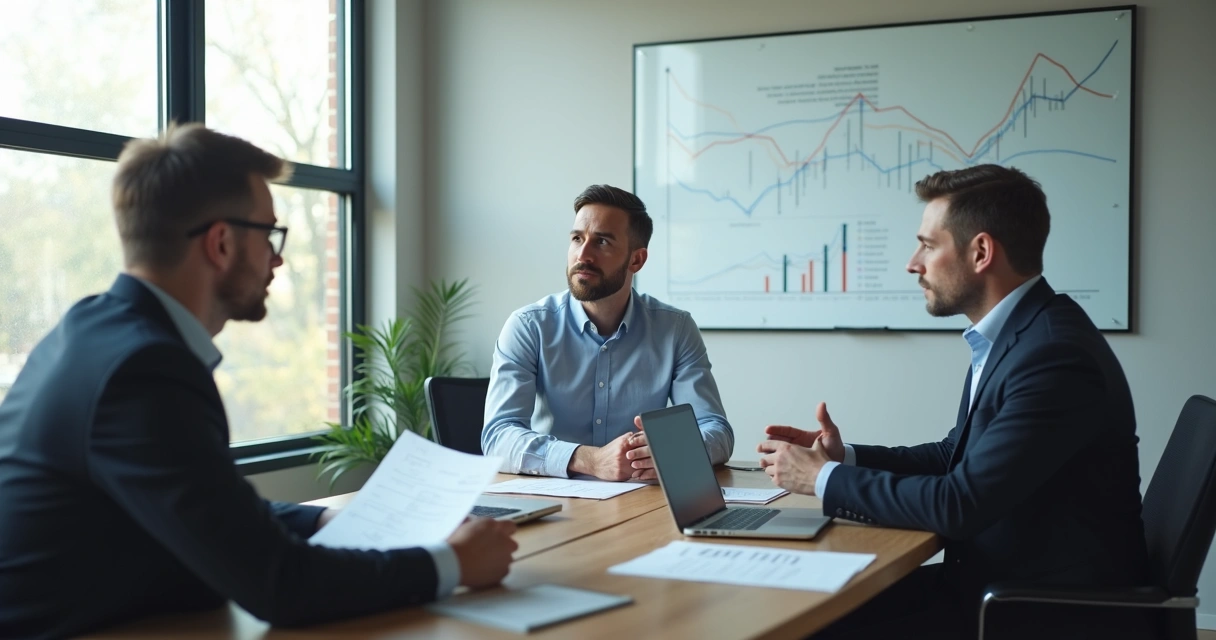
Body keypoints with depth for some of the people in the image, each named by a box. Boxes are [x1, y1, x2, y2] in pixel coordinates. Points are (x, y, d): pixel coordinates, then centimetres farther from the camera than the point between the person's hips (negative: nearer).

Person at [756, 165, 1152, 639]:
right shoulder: (1012, 335, 7)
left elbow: (960, 504, -25)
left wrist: (825, 478, -13)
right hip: (1000, 581, 8)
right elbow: (957, 457, 16)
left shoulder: (1054, 355, -24)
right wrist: (844, 458, 3)